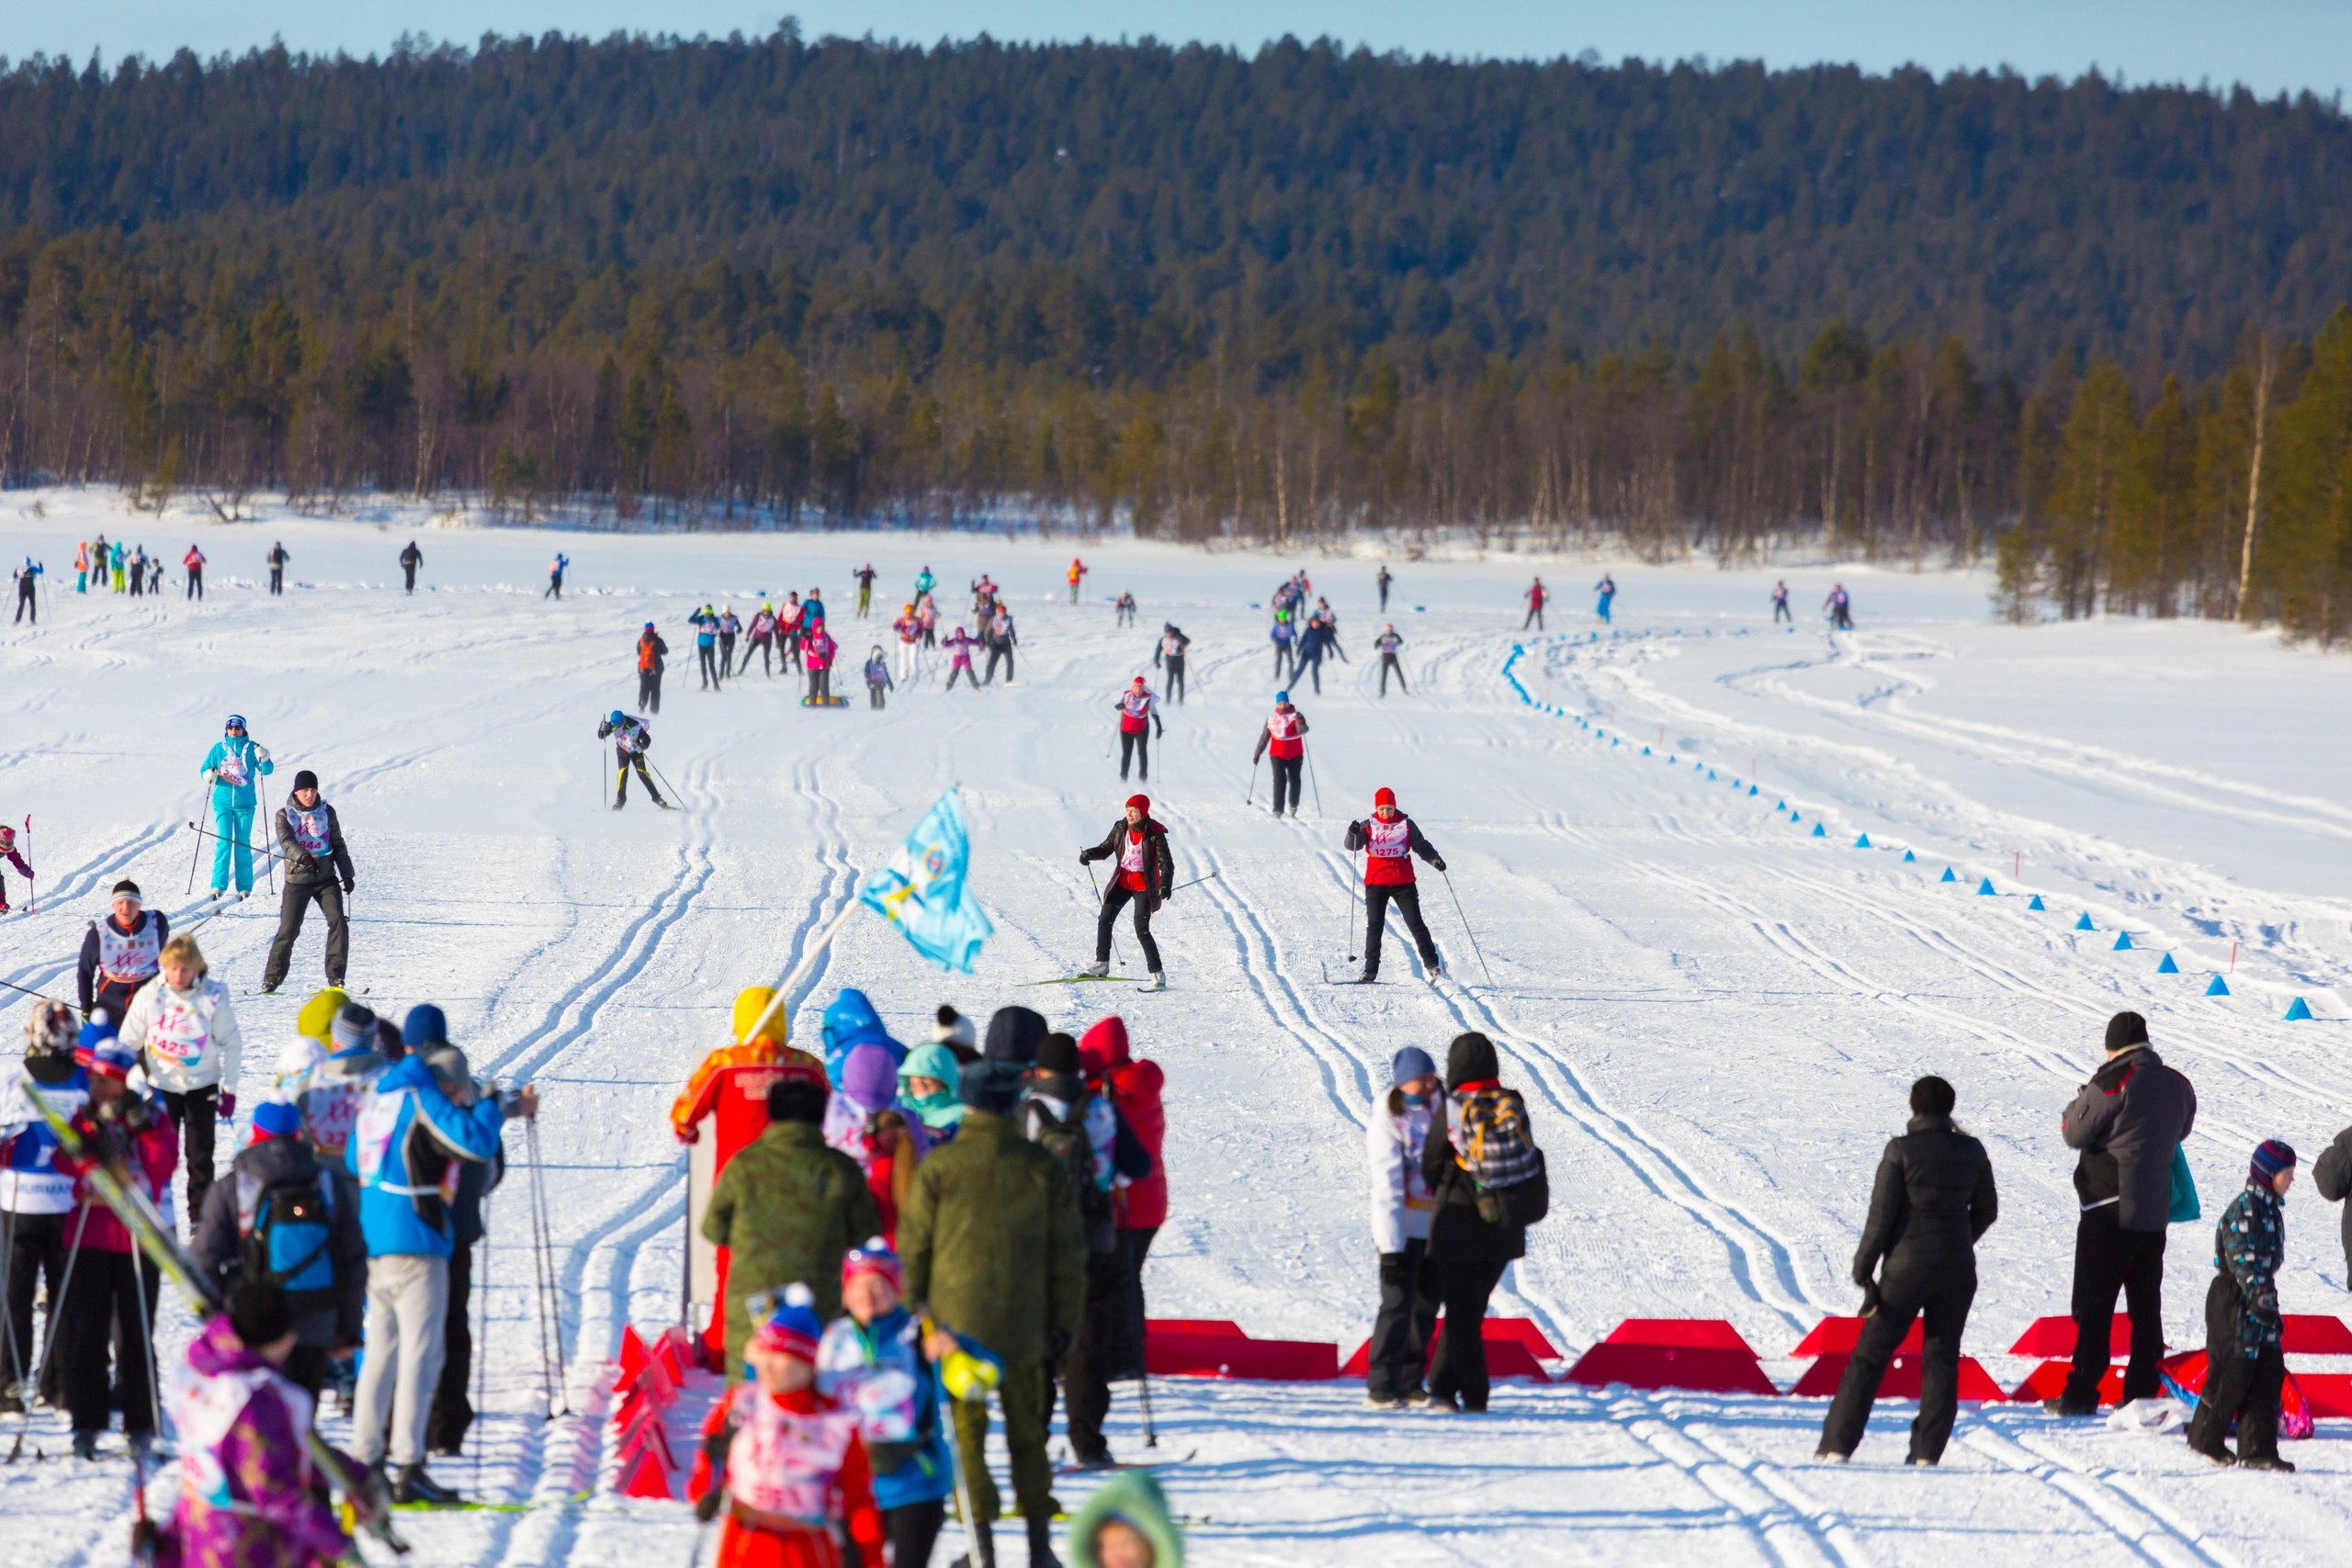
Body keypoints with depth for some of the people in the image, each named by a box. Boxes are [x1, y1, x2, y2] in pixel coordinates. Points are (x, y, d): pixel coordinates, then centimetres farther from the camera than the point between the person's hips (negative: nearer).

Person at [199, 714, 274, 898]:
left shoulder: (251, 748, 3)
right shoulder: (218, 748, 6)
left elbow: (267, 770, 1)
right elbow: (205, 769, 11)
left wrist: (264, 760, -20)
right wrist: (208, 775, -11)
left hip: (245, 803, 0)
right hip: (222, 802, 0)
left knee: (243, 844, 3)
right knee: (223, 843, -7)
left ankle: (244, 887, 8)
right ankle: (218, 885, -5)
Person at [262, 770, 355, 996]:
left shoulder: (327, 812, 8)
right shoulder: (285, 815, 1)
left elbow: (338, 844, 15)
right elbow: (286, 841, -16)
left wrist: (347, 874, 10)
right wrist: (303, 857, -35)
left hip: (326, 878, 2)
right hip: (297, 879, -2)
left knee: (338, 922, -15)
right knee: (289, 929, -7)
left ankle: (335, 977, -11)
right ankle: (272, 978, 7)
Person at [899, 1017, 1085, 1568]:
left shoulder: (939, 1167, -8)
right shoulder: (1045, 1170, -1)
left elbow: (913, 1247, -2)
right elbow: (1066, 1256, 5)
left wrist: (910, 1314, 9)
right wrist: (1063, 1323, 15)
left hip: (957, 1319, -2)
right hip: (1022, 1326, 2)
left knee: (966, 1429, 3)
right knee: (1026, 1429, 14)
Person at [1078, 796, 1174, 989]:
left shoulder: (1154, 834, -15)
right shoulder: (1120, 829, -1)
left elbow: (1166, 862, -18)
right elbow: (1106, 849, 12)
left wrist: (1165, 884, -34)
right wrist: (1089, 854, -9)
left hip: (1143, 885, -6)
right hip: (1122, 881, 6)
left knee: (1141, 930, -12)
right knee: (1104, 920, 5)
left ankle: (1157, 973, -4)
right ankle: (1102, 963, 21)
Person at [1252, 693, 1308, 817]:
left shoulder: (1295, 716, -2)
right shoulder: (1272, 718, 5)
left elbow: (1302, 730, -18)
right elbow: (1264, 737, 13)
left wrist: (1301, 723, -39)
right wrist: (1257, 753, 14)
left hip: (1295, 755, 0)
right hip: (1277, 754, 0)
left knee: (1294, 781, 8)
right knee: (1279, 780, -12)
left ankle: (1293, 806, 31)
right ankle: (1277, 810, -13)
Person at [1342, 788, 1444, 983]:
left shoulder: (1406, 825, 2)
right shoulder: (1369, 827, 2)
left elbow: (1421, 846, 7)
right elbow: (1352, 846, -8)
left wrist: (1434, 859, -11)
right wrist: (1353, 833, -29)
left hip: (1403, 882, 0)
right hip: (1376, 883, 0)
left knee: (1416, 924, -1)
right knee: (1374, 927, -3)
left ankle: (1432, 964, 8)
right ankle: (1370, 970, 1)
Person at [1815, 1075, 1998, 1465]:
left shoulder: (1901, 1151, -11)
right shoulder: (1972, 1151, 2)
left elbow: (1882, 1215, -11)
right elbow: (1986, 1210, 12)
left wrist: (1863, 1268, -2)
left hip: (1907, 1267, -3)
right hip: (1958, 1270, 3)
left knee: (1870, 1356, 3)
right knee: (1941, 1359, 10)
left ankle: (1837, 1446, -1)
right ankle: (1927, 1451, 5)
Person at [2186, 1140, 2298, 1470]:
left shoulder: (2270, 1208, 14)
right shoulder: (2244, 1209, -16)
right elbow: (2243, 1260, -23)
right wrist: (2259, 1295, -30)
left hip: (2261, 1298, 9)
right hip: (2235, 1302, -9)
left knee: (2269, 1374, 4)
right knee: (2232, 1373, -3)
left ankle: (2257, 1448, 6)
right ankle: (2205, 1438, 13)